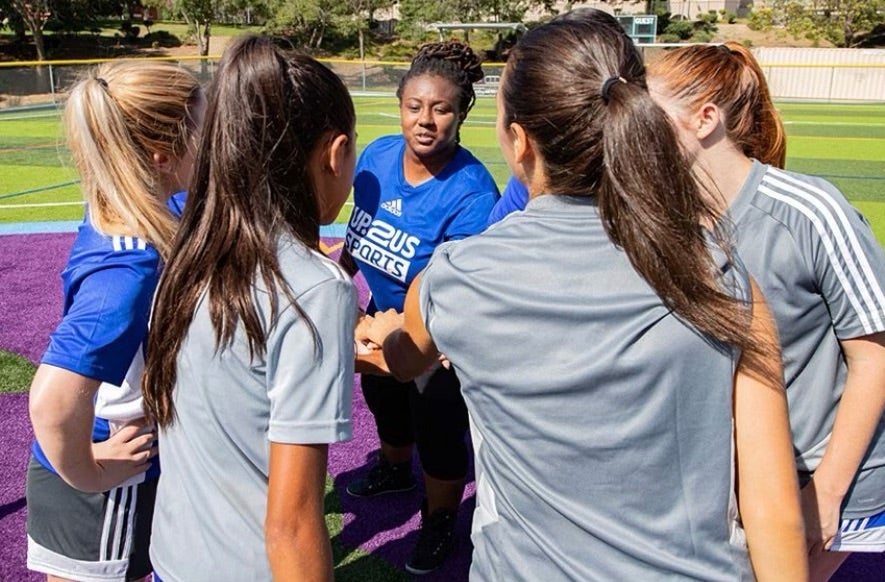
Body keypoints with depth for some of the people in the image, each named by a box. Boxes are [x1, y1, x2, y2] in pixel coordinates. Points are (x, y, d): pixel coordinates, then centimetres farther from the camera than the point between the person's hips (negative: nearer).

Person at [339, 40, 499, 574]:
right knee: (386, 402, 29)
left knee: (438, 430, 10)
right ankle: (395, 470, 62)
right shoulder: (377, 156, -14)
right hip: (383, 313, 7)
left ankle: (440, 524, 40)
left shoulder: (470, 191, -32)